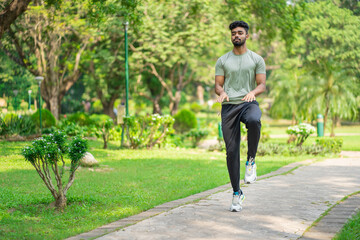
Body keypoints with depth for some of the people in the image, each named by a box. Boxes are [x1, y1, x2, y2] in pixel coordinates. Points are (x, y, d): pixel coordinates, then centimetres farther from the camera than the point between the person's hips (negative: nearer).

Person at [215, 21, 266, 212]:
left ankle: (251, 161, -18)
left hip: (249, 103, -2)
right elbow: (218, 85, 9)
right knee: (231, 151, -2)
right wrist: (222, 92, -15)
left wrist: (253, 92, -21)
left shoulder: (256, 59, 9)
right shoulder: (223, 61, 13)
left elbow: (262, 85, 2)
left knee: (254, 121, -40)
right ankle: (237, 193, 9)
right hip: (229, 106, 2)